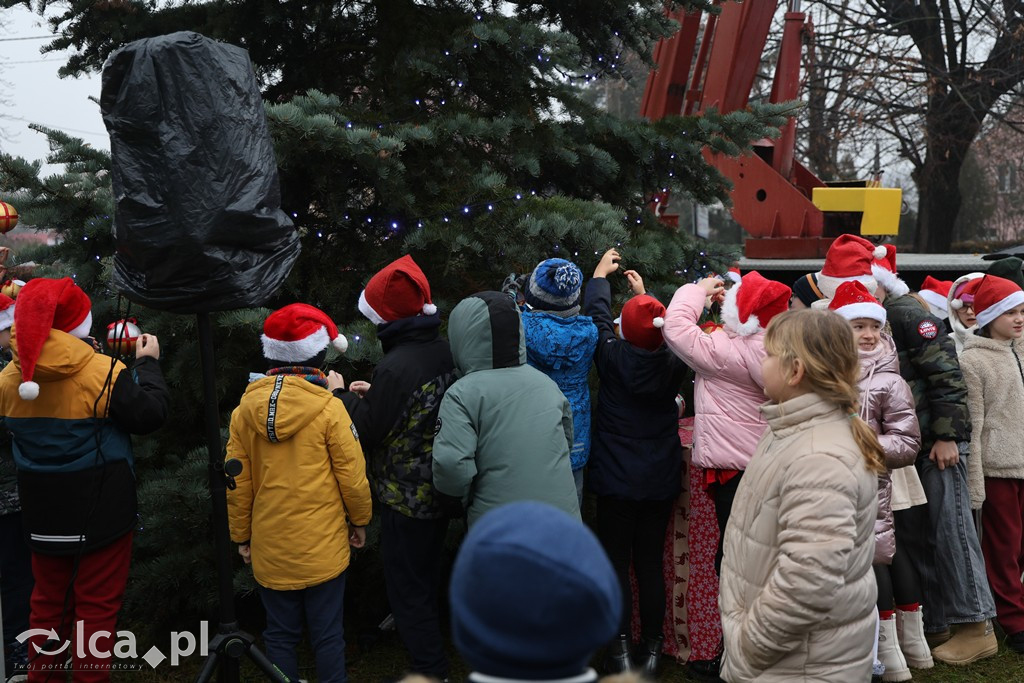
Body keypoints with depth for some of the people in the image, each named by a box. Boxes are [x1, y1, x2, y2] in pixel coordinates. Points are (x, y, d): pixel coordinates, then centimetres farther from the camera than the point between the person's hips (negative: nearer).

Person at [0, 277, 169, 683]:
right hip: (101, 514, -5)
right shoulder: (104, 373, -19)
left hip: (44, 517, 5)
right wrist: (148, 363, 0)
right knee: (97, 607, 7)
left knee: (48, 603, 19)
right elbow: (151, 414, -13)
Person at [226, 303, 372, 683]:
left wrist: (241, 536, 14)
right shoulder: (329, 409, -13)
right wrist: (360, 520, 8)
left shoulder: (244, 411, -4)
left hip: (269, 548, 3)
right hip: (323, 547, -3)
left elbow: (237, 484, 2)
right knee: (327, 636, 8)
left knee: (280, 635, 14)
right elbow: (352, 476, -8)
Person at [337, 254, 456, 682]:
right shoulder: (445, 353, -2)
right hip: (441, 490, 9)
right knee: (427, 573, 28)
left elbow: (369, 431, -19)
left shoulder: (395, 368, -27)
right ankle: (425, 629, 48)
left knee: (407, 588, 4)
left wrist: (343, 397, -2)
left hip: (406, 499, -8)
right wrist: (373, 394, 10)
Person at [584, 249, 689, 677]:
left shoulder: (614, 359, -13)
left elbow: (598, 317, 3)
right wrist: (643, 293, 28)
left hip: (616, 481, -3)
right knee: (651, 562, 11)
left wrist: (600, 276, 21)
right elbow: (660, 339, 15)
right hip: (661, 481, 3)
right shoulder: (674, 367, -7)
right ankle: (651, 646, 19)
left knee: (617, 564, 6)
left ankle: (620, 649, 8)